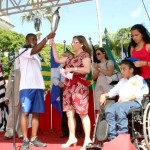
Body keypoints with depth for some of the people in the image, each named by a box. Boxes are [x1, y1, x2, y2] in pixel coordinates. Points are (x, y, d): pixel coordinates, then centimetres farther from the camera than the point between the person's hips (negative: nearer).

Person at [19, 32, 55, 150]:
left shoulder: (37, 55, 22)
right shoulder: (22, 51, 1)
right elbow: (34, 50, -19)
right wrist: (47, 38, -26)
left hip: (38, 86, 7)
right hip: (27, 86, -7)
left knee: (36, 113, 5)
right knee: (25, 112, -7)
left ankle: (34, 139, 9)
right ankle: (25, 140, -5)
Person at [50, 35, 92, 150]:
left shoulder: (85, 55, -2)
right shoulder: (70, 57, 21)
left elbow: (87, 69, -15)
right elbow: (57, 59, 26)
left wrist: (72, 69, -17)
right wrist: (53, 46, 23)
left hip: (79, 88, -8)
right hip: (68, 88, 8)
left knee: (83, 113, -9)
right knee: (70, 113, 6)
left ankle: (87, 140, -8)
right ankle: (72, 138, 12)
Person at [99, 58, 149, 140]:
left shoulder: (139, 79, 14)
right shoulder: (122, 81, 35)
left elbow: (144, 91, -6)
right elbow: (113, 91, 24)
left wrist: (127, 98, -16)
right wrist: (104, 95, 2)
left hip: (134, 102, -5)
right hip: (121, 103, 5)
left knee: (119, 107, -38)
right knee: (109, 110, -30)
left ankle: (123, 135, -35)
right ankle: (112, 137, -35)